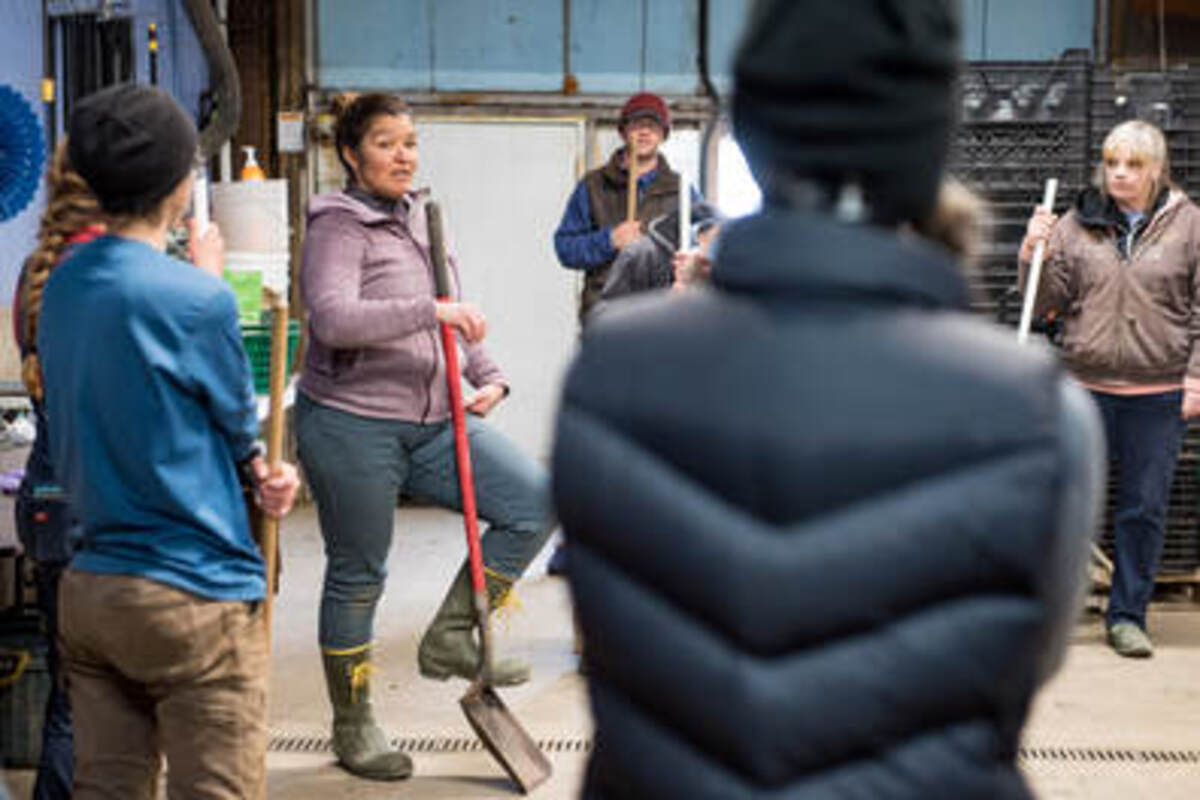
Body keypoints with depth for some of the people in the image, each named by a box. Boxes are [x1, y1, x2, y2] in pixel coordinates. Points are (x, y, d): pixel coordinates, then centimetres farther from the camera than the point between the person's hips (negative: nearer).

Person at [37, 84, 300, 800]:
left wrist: (252, 470, 5)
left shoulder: (62, 285, 6)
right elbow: (239, 422, 0)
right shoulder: (197, 300, -17)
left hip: (87, 590, 7)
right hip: (194, 597, -7)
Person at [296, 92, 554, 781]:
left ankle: (451, 637, 7)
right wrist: (430, 311, -33)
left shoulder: (423, 219, 13)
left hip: (432, 421, 7)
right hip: (352, 423, -7)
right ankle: (354, 725, 22)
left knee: (537, 501, -6)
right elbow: (333, 318, -28)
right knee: (357, 575, 4)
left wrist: (489, 377, 6)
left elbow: (459, 319, 23)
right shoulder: (338, 226, -10)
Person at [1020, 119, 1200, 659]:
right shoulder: (1077, 224, 5)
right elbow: (1049, 302, 7)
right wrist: (1033, 255, -10)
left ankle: (1127, 615, 19)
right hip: (1086, 387, 1)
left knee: (1144, 509, 6)